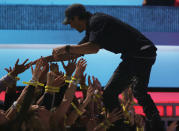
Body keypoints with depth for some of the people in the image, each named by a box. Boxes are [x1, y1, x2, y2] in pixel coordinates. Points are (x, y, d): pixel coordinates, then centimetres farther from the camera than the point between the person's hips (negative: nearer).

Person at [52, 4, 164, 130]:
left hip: (138, 55, -11)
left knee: (109, 94, -12)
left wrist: (66, 48, -21)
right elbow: (79, 50, 25)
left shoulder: (96, 21, -12)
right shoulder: (93, 24, 19)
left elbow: (94, 47, -28)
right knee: (140, 92, 30)